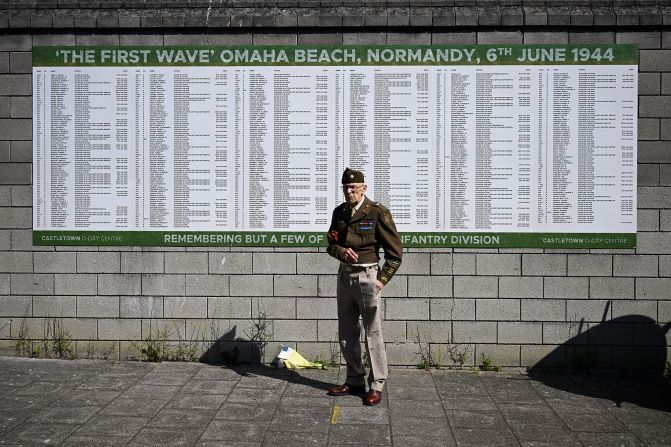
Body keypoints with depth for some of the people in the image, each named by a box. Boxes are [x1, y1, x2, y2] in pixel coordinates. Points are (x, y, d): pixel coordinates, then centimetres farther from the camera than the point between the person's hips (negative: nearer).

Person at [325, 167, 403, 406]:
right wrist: (340, 251, -7)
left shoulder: (377, 212, -10)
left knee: (373, 333, -1)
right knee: (346, 334, 12)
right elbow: (331, 243, 16)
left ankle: (376, 386, 9)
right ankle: (354, 381, 25)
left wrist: (382, 279, -10)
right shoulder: (339, 211, 7)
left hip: (366, 276, -6)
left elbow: (395, 250, -7)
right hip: (344, 276, 6)